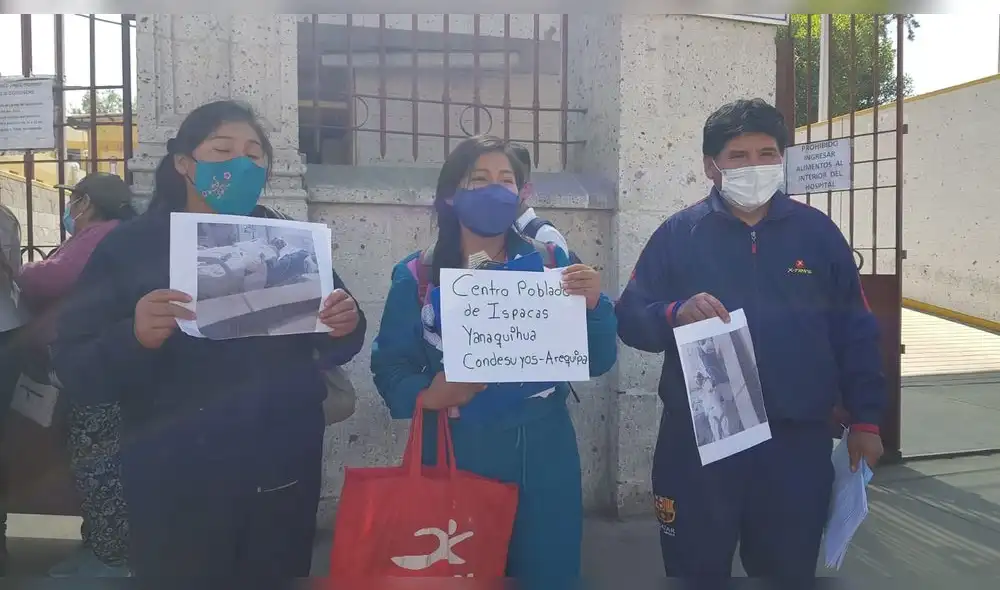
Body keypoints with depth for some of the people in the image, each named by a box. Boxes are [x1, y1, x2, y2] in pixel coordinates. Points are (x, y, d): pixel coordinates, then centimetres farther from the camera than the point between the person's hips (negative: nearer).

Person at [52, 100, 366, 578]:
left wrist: (347, 327, -18)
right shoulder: (128, 247, -4)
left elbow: (332, 349, 5)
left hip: (283, 474, 3)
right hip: (175, 483, -2)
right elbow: (75, 372, -10)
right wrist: (134, 338, -30)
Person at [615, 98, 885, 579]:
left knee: (789, 571, 16)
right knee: (696, 570, 12)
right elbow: (629, 319, -2)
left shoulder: (817, 232, 4)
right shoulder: (678, 234, 0)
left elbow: (854, 333, 8)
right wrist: (675, 315, -23)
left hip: (797, 443, 2)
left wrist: (865, 419, 5)